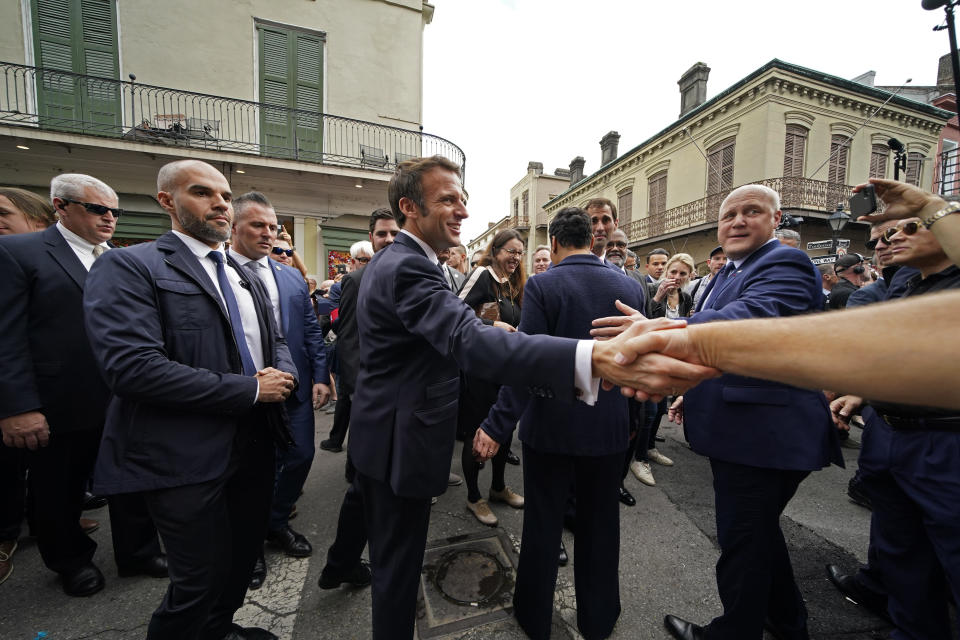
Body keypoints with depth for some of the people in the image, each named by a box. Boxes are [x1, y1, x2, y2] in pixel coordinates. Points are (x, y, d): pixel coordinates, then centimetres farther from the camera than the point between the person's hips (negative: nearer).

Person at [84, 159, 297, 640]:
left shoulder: (246, 277, 12)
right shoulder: (128, 267, -10)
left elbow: (275, 343, 16)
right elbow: (132, 367, -22)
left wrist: (282, 375, -8)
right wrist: (250, 389, -20)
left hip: (254, 446, 7)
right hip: (188, 459, -7)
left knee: (245, 556, 24)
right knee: (199, 582, 9)